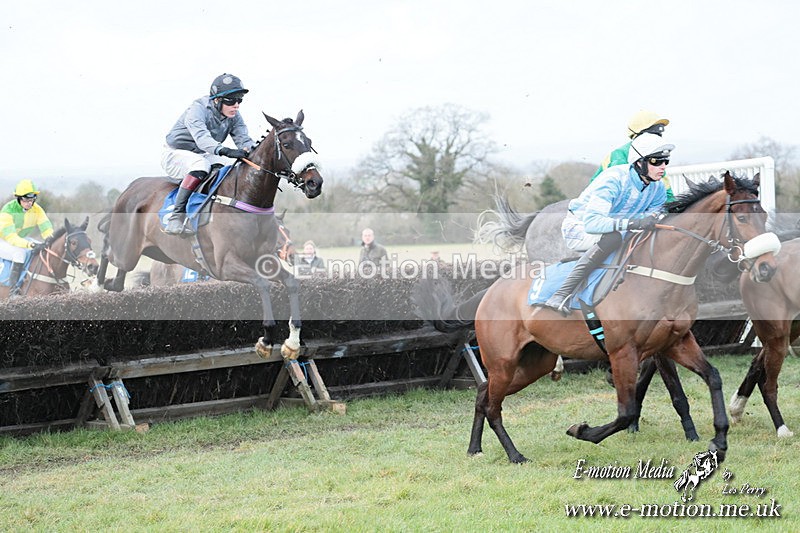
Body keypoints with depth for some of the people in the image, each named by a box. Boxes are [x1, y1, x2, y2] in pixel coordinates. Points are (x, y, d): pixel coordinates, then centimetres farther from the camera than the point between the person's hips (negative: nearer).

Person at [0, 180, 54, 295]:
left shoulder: (36, 209, -9)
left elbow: (46, 227, -12)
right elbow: (10, 237, -35)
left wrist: (48, 238, -38)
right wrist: (31, 245, -48)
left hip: (22, 239, 7)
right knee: (20, 252, -36)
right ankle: (13, 289, -36)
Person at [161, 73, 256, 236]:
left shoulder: (234, 117, -4)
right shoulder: (198, 109, -26)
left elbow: (243, 138, -15)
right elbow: (201, 137, -43)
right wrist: (225, 151, -60)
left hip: (202, 156, 7)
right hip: (175, 155, -7)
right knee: (200, 164, -37)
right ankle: (177, 215, -39)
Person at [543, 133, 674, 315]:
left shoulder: (658, 189, -8)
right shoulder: (614, 179, -30)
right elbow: (591, 222, -41)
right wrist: (632, 223, -51)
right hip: (578, 227, -7)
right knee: (612, 238, -38)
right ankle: (561, 295, -41)